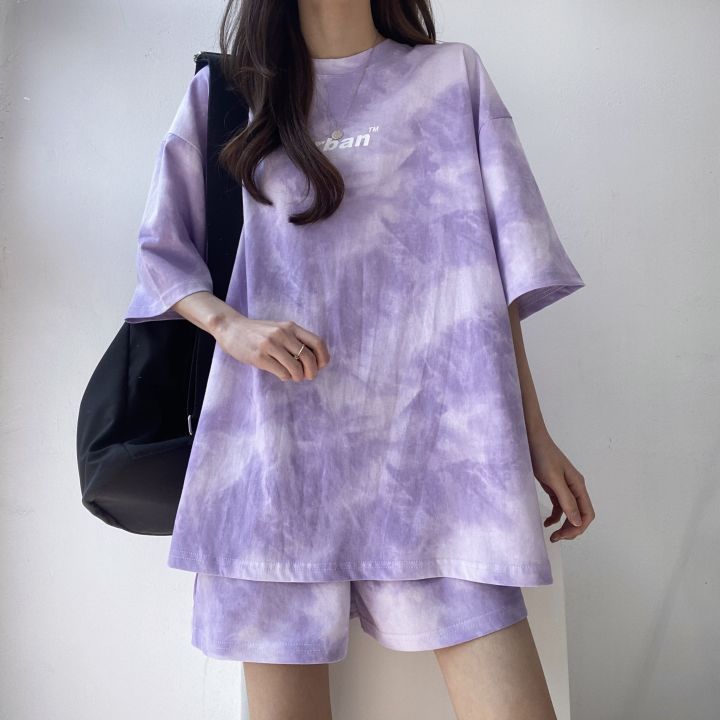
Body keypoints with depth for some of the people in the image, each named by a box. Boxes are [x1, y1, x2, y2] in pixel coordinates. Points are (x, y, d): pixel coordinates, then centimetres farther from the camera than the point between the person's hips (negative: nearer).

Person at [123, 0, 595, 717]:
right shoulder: (223, 92, 17)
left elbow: (493, 270, 11)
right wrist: (228, 323, -6)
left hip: (433, 436, 1)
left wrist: (535, 433, 6)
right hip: (276, 441, 1)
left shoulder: (454, 75, 17)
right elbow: (162, 250, 17)